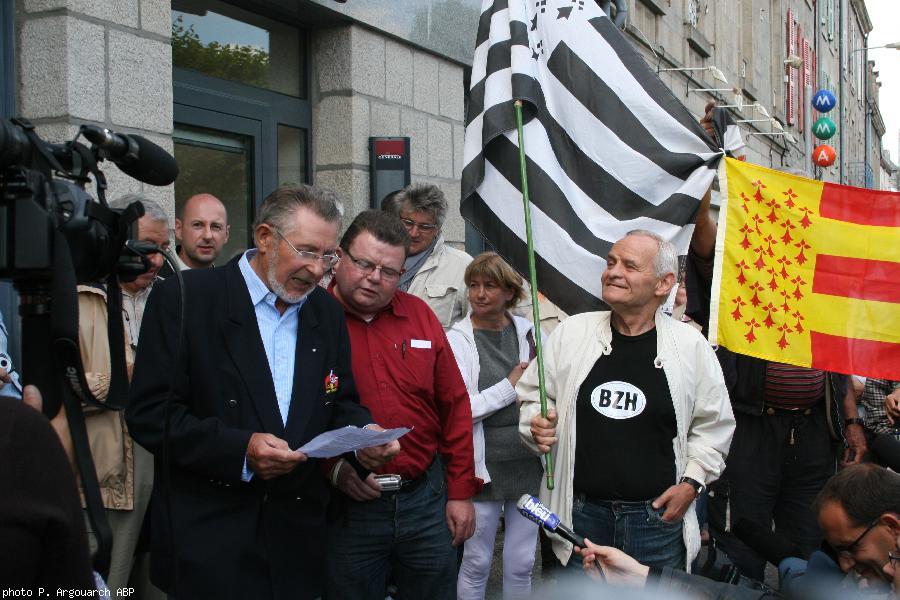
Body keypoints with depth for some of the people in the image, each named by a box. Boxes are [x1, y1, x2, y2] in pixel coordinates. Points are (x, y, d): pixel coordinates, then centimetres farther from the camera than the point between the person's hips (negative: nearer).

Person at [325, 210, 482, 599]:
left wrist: (461, 492, 9)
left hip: (426, 497, 4)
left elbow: (454, 406, 10)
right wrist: (333, 468, -17)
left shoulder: (420, 315, 6)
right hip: (348, 504, -4)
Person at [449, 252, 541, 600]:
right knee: (477, 564, 8)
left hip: (529, 464, 3)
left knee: (521, 564, 13)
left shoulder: (530, 333, 3)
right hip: (484, 466, -3)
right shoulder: (457, 340, -6)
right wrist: (510, 386, -13)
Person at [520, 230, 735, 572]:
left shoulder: (690, 345, 0)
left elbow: (714, 425, 10)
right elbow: (533, 396, 13)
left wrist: (691, 482, 1)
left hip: (658, 516, -1)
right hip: (580, 515, 1)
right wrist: (536, 424, -8)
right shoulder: (571, 333, 2)